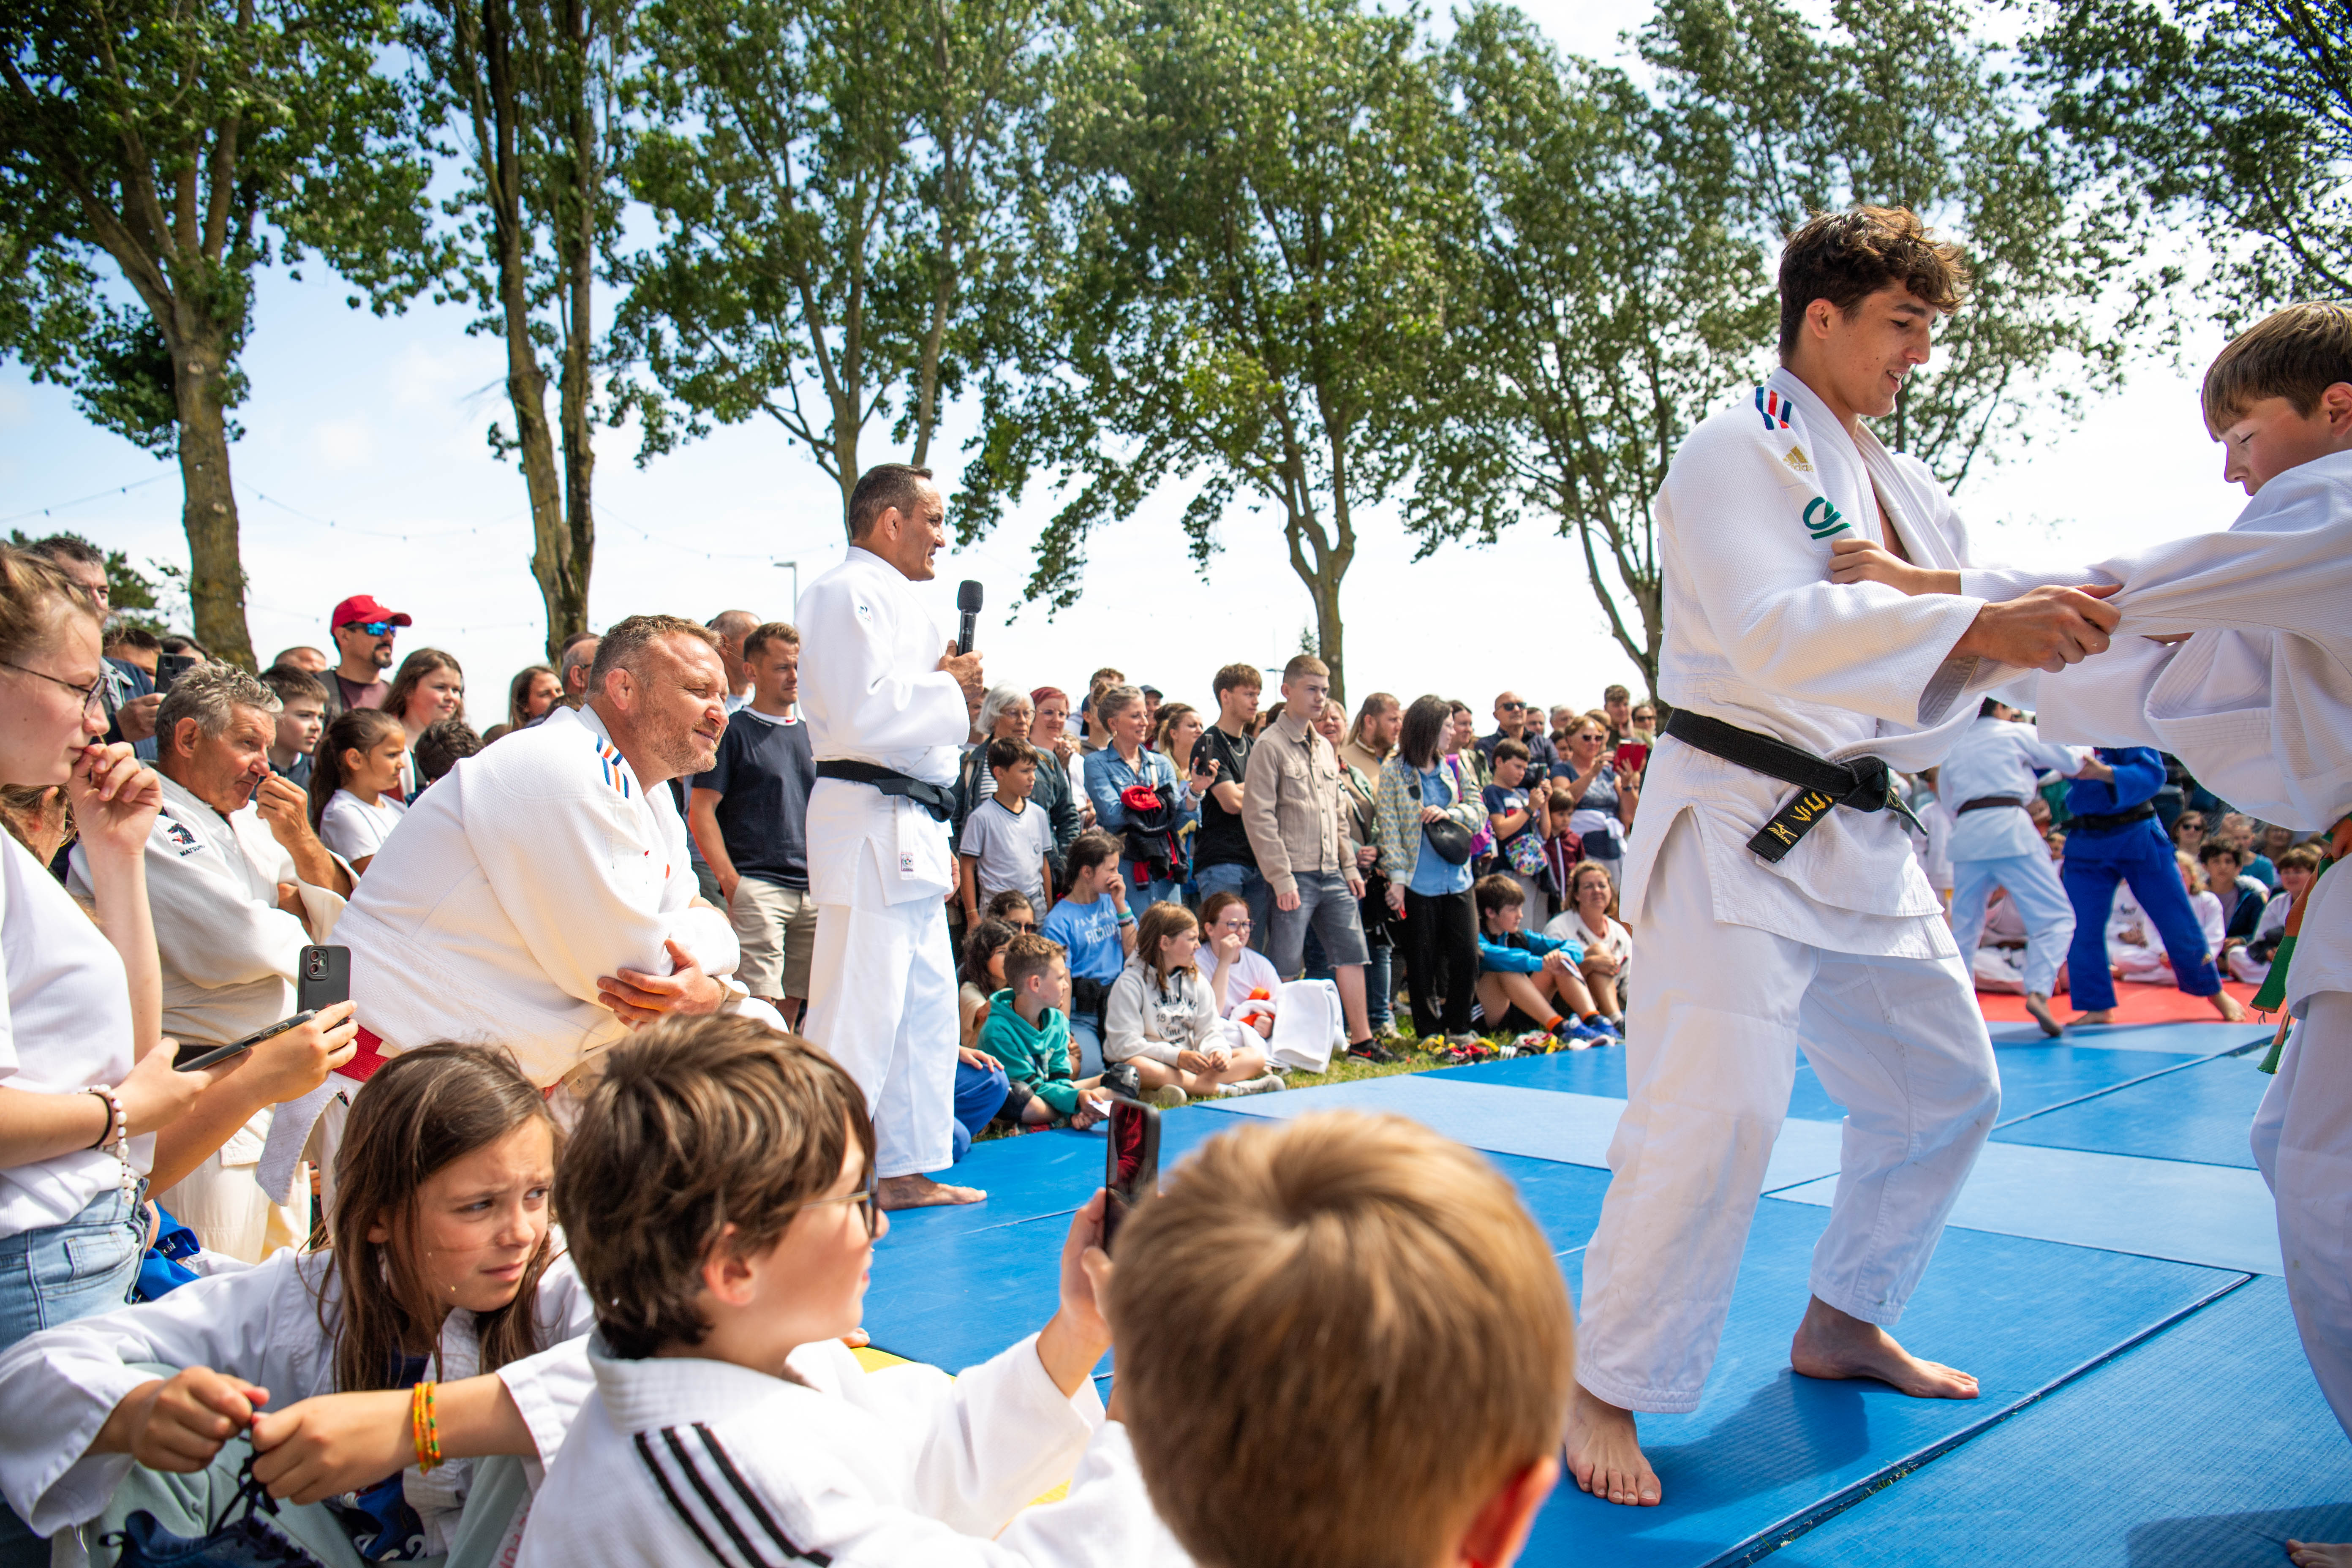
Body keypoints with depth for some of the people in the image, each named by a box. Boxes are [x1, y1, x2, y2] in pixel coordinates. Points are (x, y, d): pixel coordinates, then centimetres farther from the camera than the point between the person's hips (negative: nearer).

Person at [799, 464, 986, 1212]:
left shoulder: (895, 600, 21)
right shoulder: (847, 592, -10)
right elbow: (861, 713, -23)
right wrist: (948, 687, -10)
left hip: (910, 829, 11)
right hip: (868, 824, -11)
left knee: (927, 1004, 14)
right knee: (858, 1010, -8)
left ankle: (909, 1170, 23)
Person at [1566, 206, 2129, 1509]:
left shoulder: (1900, 485, 17)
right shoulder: (1739, 452, -8)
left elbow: (1941, 664, 12)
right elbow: (1774, 631, -24)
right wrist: (1977, 625, -30)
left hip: (1858, 836, 9)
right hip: (1737, 827, -9)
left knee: (1943, 1089, 16)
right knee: (1711, 1112, -16)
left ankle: (1842, 1322, 34)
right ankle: (1605, 1388, 1)